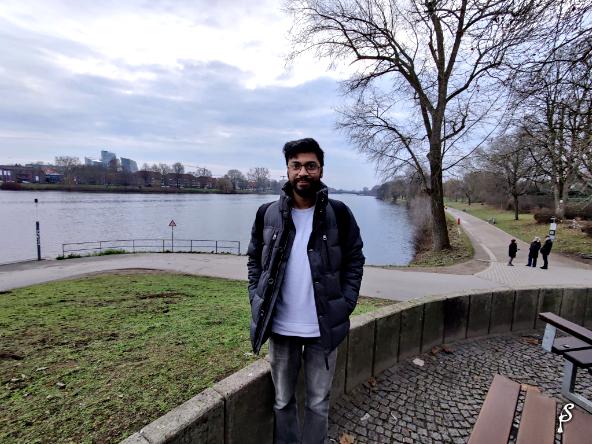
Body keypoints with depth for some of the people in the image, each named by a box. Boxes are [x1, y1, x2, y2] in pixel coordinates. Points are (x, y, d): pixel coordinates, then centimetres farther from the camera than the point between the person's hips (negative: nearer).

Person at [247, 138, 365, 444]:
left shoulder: (339, 214, -6)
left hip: (323, 327, -1)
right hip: (280, 327, 2)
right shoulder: (267, 214, -2)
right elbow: (254, 259, 7)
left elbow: (354, 260, 0)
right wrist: (257, 300, -2)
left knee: (318, 403, 17)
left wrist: (345, 304, -8)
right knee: (283, 400, 20)